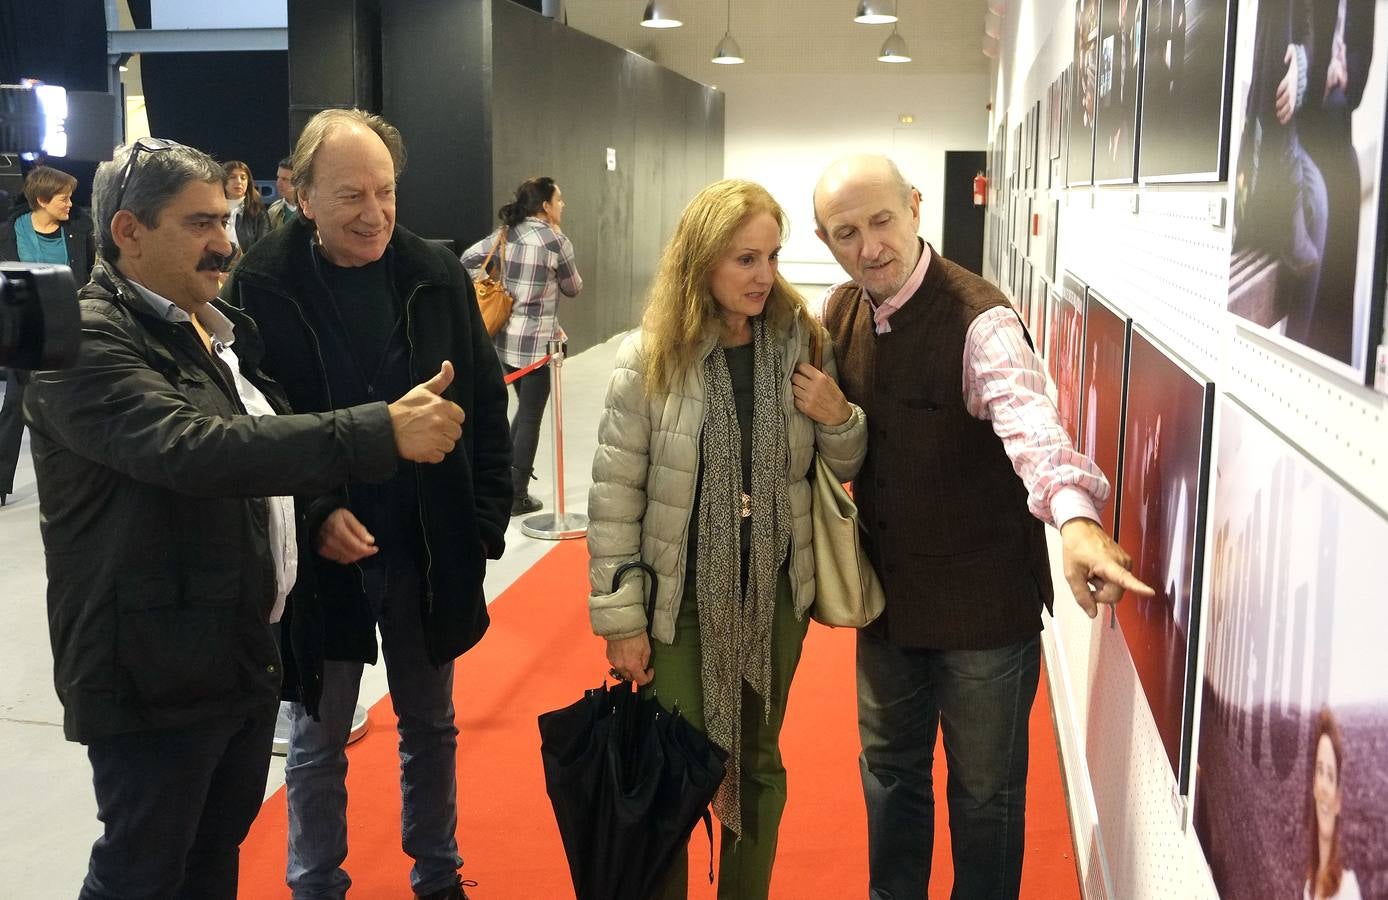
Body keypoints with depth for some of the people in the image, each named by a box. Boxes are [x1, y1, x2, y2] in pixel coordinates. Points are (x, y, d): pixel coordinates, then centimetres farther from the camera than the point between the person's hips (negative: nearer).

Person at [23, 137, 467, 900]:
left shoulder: (221, 329, 11)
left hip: (248, 656, 8)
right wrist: (382, 431, -37)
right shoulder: (83, 339, -18)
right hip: (156, 674, -8)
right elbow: (194, 451, -33)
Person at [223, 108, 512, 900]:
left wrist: (487, 518, -2)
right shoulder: (261, 288, -11)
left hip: (429, 550, 2)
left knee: (431, 727, 18)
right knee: (318, 741, 13)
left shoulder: (437, 276, -5)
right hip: (319, 556, -2)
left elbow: (488, 405, 2)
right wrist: (311, 517, -18)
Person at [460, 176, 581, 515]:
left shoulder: (506, 233, 6)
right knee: (531, 417, 3)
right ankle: (517, 496, 9)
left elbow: (469, 259, 7)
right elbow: (573, 288, 1)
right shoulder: (556, 240, -11)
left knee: (524, 408, 24)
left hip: (506, 337, 7)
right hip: (537, 341, -7)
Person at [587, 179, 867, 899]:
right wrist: (620, 618, -9)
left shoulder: (801, 344, -5)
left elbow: (845, 468, 8)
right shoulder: (649, 357, -13)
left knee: (757, 764, 17)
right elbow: (614, 497, -9)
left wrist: (838, 419, -14)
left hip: (776, 597, 3)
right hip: (679, 602, -2)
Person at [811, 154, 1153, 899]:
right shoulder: (840, 313, 0)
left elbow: (1029, 419, -41)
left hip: (983, 606, -6)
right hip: (887, 594, 6)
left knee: (985, 789, 12)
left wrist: (1075, 515, -59)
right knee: (890, 767, 22)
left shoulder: (978, 320, -21)